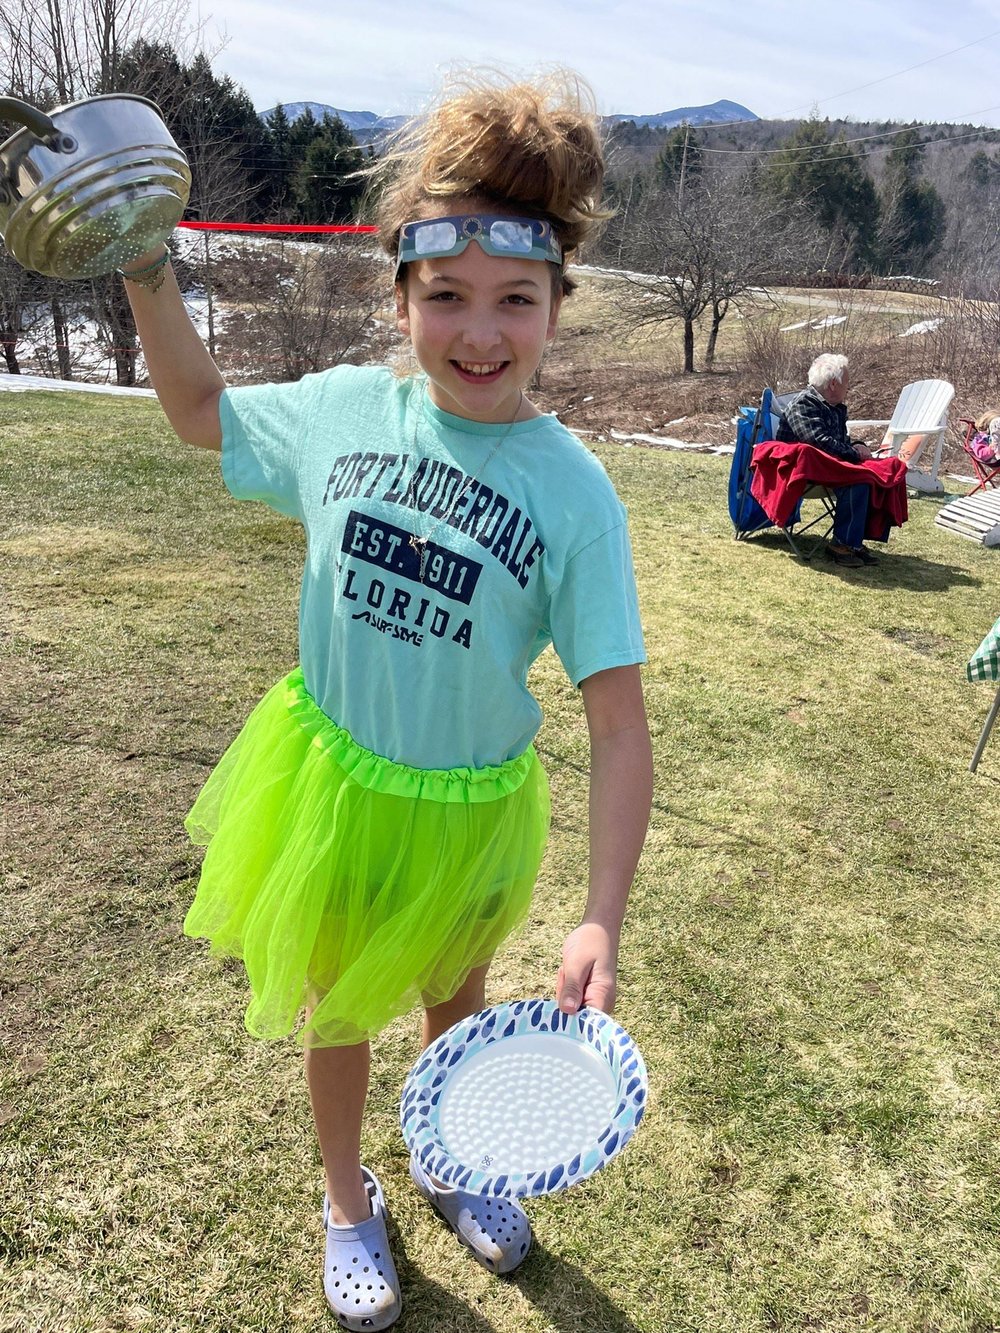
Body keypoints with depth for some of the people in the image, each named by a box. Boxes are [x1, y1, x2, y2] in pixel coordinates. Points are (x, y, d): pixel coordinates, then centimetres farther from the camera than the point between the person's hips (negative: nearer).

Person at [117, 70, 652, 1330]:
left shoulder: (574, 489, -21)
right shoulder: (343, 409, -12)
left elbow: (618, 721, -21)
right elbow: (200, 408, 9)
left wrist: (602, 918, -27)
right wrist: (145, 275, -5)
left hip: (466, 812, -1)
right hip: (327, 781, 2)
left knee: (453, 996, 26)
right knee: (334, 1004, 22)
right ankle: (347, 1197, 54)